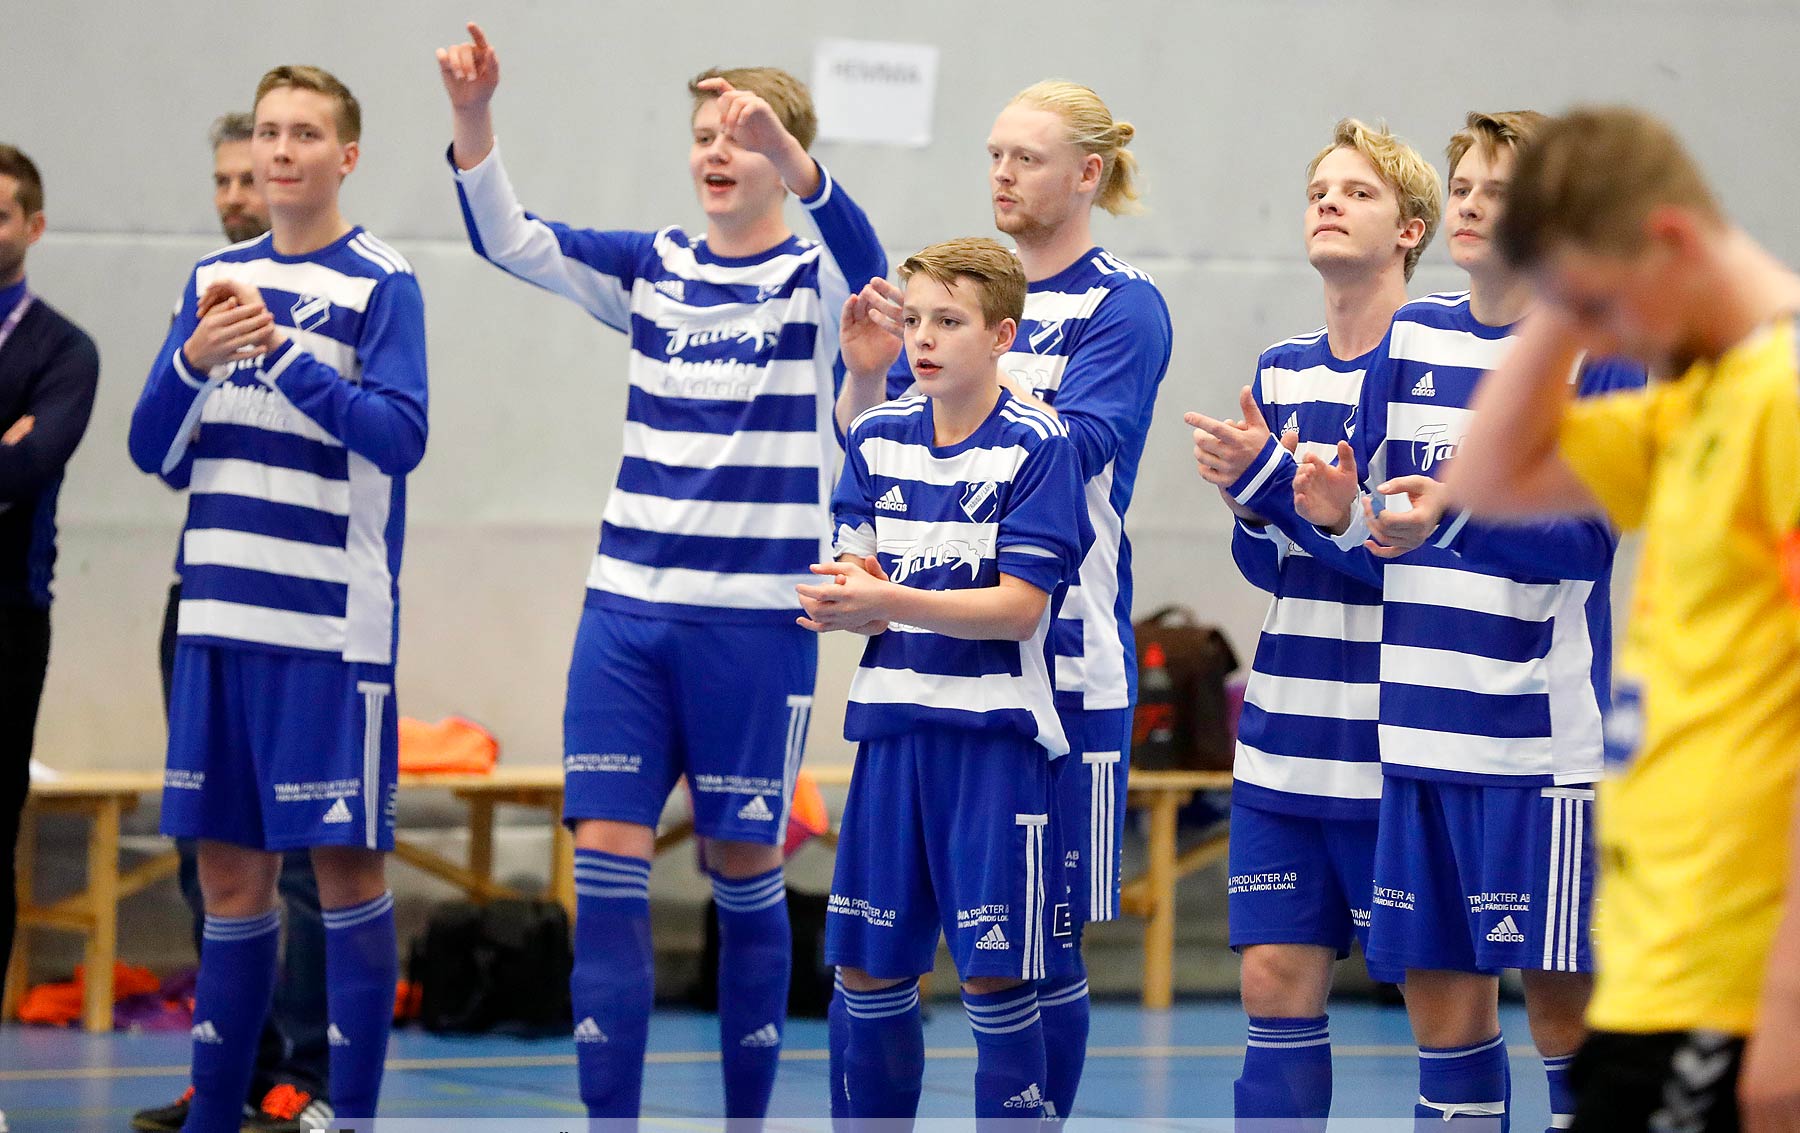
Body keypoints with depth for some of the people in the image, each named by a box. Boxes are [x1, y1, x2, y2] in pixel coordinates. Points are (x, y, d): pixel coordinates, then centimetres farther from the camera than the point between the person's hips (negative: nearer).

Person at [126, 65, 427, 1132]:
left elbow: (401, 437, -16)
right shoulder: (215, 278, 11)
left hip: (332, 624, -5)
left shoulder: (383, 283, -4)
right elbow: (155, 452, 9)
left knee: (349, 866, -1)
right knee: (231, 873, 10)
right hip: (221, 615, 5)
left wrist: (281, 348, -22)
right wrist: (196, 362, -10)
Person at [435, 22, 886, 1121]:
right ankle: (610, 1115, 0)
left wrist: (787, 152, -43)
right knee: (607, 862, -3)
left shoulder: (815, 282, -2)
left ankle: (749, 1113, 15)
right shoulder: (654, 268, 8)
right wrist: (471, 116, -19)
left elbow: (863, 257, -26)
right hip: (630, 609, 3)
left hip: (758, 618, -3)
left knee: (746, 869, 4)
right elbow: (509, 240, -2)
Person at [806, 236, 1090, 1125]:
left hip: (994, 730, -5)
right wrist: (845, 602, -18)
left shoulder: (1036, 445, -9)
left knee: (995, 974, -4)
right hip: (893, 720, 5)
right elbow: (858, 585, 6)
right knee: (867, 969, 9)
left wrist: (892, 601, -25)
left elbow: (1019, 608, -14)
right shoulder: (877, 437, 8)